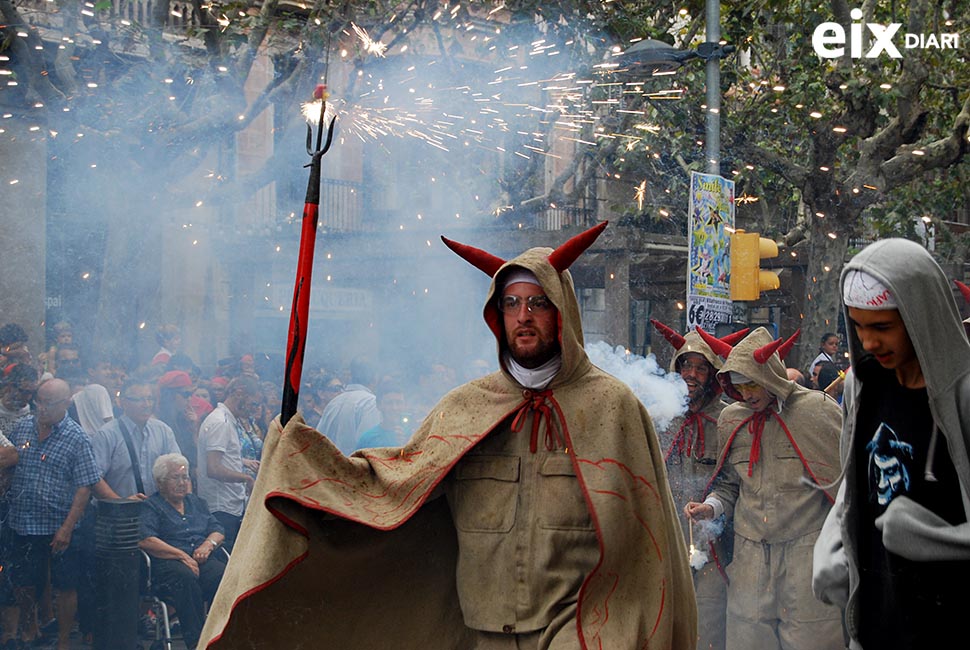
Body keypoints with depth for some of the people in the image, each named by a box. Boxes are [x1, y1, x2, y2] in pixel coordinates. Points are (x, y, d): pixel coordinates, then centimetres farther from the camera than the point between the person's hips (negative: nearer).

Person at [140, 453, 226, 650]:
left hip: (204, 561, 4)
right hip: (167, 563, -4)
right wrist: (182, 555, -14)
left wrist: (208, 544, -2)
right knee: (186, 578, -39)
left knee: (225, 576, -30)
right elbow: (145, 540, -7)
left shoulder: (196, 502, 29)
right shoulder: (151, 506, 10)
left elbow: (218, 531, 23)